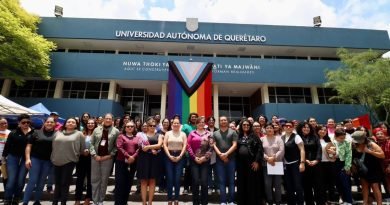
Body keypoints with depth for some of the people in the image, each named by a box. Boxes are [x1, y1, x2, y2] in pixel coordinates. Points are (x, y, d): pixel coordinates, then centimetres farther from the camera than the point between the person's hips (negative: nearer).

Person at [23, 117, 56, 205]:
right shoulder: (37, 132, 1)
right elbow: (29, 146, 2)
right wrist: (27, 158, -7)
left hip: (48, 161, 1)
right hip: (35, 159, -1)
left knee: (41, 182, 12)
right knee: (32, 181, -2)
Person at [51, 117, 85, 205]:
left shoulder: (79, 134, -1)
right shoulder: (58, 133, 10)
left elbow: (82, 148, 2)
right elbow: (53, 146, 14)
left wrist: (77, 155, 8)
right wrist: (53, 157, 13)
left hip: (69, 161, -3)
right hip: (57, 161, 4)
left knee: (65, 183, 5)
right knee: (57, 183, 14)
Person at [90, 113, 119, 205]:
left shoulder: (116, 131, -1)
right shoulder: (97, 130, 5)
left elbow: (116, 146, -3)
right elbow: (91, 143, 2)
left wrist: (110, 155, -11)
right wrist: (94, 155, -7)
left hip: (107, 158, -2)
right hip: (96, 157, 2)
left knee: (104, 180, 7)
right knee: (95, 179, 8)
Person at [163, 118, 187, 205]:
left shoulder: (183, 134, 6)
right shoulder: (168, 133, 6)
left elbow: (185, 146, -1)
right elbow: (164, 145, -1)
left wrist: (180, 156, -10)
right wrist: (169, 156, -10)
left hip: (179, 156, 0)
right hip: (169, 156, 0)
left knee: (177, 178, 0)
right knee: (170, 178, 0)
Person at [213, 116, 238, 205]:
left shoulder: (233, 132, 3)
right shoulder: (215, 133, 9)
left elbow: (234, 145, -5)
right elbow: (214, 145, 2)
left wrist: (226, 154, -15)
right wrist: (220, 154, -12)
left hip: (231, 159, -1)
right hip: (219, 160, 1)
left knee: (231, 180, 6)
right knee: (221, 181, 5)